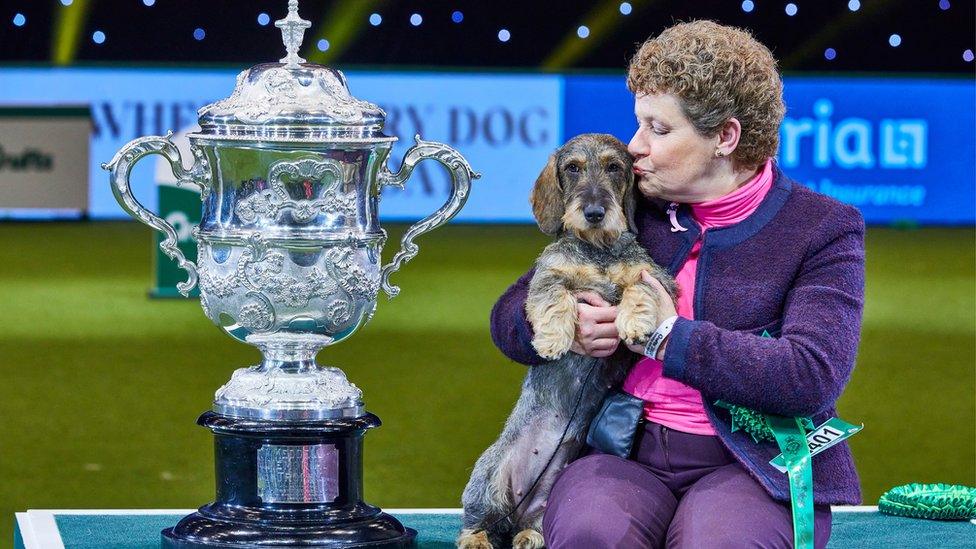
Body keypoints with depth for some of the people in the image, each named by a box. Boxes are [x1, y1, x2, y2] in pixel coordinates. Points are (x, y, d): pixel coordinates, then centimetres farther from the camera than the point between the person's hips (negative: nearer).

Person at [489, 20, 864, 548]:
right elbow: (509, 315, 16)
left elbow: (812, 377, -13)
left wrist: (670, 337, -11)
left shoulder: (823, 229, 2)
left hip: (753, 467, -2)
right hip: (622, 455, 2)